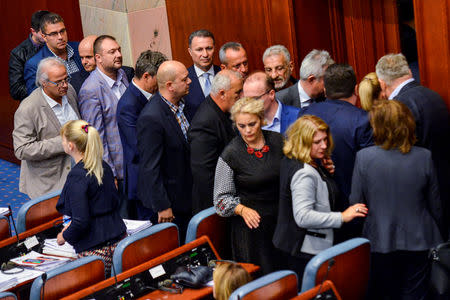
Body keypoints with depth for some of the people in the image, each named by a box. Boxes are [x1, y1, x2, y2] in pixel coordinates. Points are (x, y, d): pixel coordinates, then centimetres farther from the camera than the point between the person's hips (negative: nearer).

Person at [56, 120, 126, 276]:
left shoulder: (77, 177, -16)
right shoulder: (103, 167, 8)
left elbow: (81, 221, -20)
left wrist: (65, 236, 2)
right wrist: (72, 224, 22)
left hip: (95, 251, -8)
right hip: (119, 242, 8)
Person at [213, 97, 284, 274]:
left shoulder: (277, 141, 0)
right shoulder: (230, 155, -10)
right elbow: (222, 197, -5)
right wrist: (242, 210, -22)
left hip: (281, 219, 4)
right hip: (251, 223, -3)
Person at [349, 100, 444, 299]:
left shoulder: (364, 157, -11)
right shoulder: (424, 157, -8)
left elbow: (356, 203, -6)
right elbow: (435, 205, 1)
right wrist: (438, 234, 16)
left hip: (380, 243, -1)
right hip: (418, 241, 1)